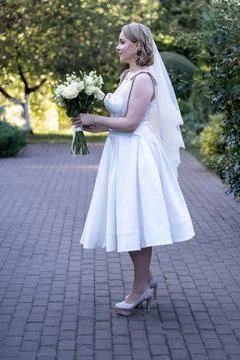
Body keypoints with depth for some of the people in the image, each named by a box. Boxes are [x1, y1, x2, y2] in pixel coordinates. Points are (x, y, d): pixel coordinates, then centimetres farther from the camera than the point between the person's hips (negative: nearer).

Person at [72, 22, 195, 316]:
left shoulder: (143, 78, -15)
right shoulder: (128, 75, 14)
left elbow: (130, 123, -19)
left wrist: (95, 119, -11)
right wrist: (97, 127, 7)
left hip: (136, 155, -10)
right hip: (122, 153, 10)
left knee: (136, 220, -2)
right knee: (128, 220, 13)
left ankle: (140, 287, 9)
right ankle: (146, 280, 24)